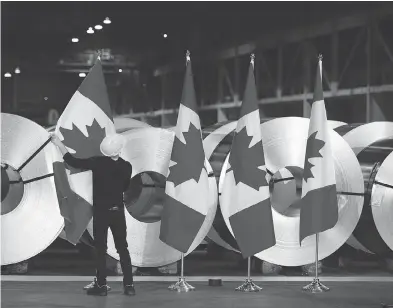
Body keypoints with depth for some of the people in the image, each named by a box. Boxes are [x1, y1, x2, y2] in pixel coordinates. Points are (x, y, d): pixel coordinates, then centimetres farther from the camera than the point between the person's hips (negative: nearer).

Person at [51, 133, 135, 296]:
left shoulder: (98, 163, -14)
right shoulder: (126, 166, -6)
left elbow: (73, 162, -8)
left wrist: (59, 144, 2)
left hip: (100, 211, -2)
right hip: (118, 211, 3)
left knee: (100, 249, 4)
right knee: (122, 248, 8)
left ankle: (101, 285, 5)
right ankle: (129, 285, 6)